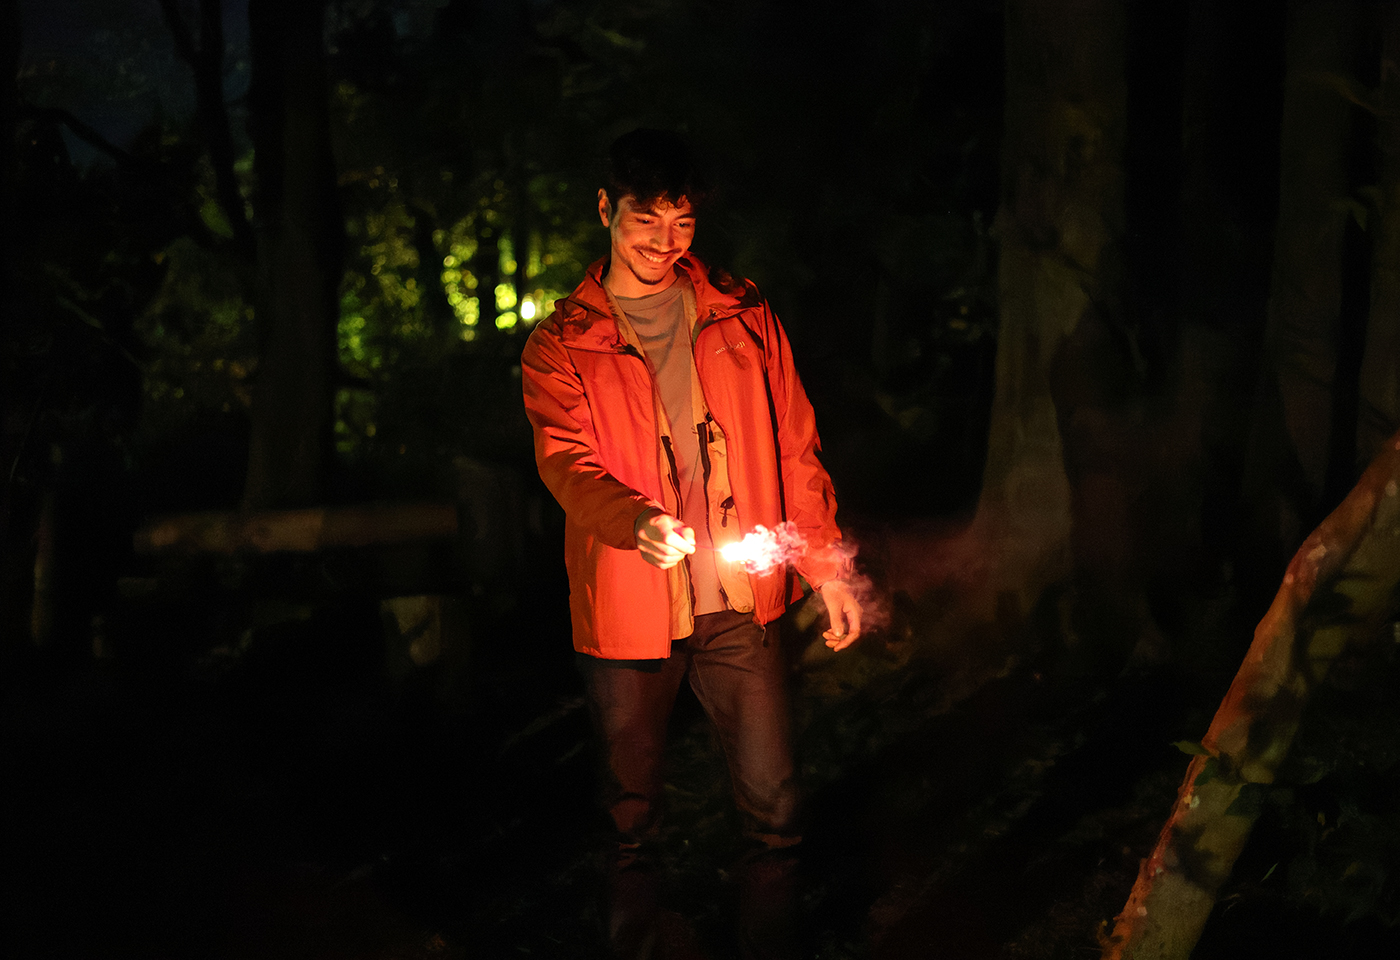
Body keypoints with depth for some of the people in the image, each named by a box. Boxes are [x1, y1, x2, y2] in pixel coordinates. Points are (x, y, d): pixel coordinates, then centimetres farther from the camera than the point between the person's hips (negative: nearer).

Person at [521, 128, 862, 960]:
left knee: (776, 812, 1)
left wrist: (827, 565, 7)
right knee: (634, 821, 8)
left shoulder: (743, 318, 9)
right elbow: (567, 462, -13)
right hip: (627, 612, -1)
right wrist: (637, 522, -33)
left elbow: (795, 447, 12)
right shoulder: (561, 348, 2)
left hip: (739, 608, 1)